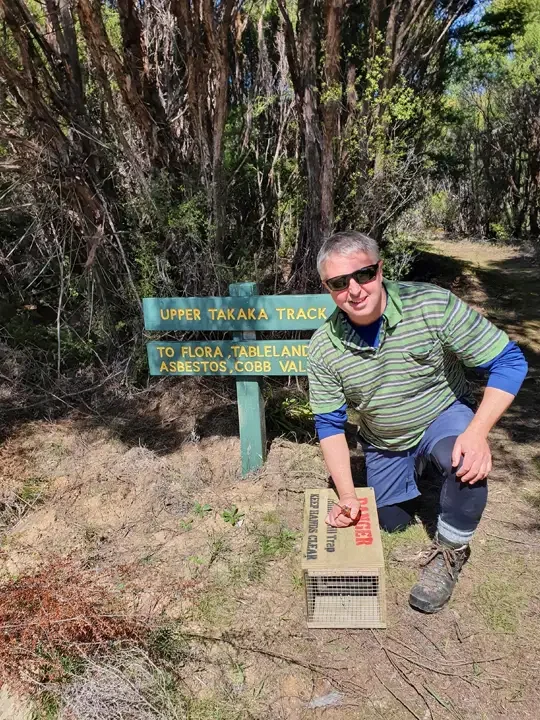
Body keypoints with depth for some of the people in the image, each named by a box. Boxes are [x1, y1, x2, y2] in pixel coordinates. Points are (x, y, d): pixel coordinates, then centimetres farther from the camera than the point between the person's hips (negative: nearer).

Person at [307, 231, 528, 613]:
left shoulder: (432, 305, -28)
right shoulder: (324, 347, -19)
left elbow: (510, 362, -22)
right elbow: (330, 425, -10)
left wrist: (477, 432, -35)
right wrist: (347, 495, -21)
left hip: (444, 417, -3)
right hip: (384, 445, 3)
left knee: (467, 462, -35)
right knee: (391, 523, 15)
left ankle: (449, 552, -6)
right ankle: (417, 475, 47)